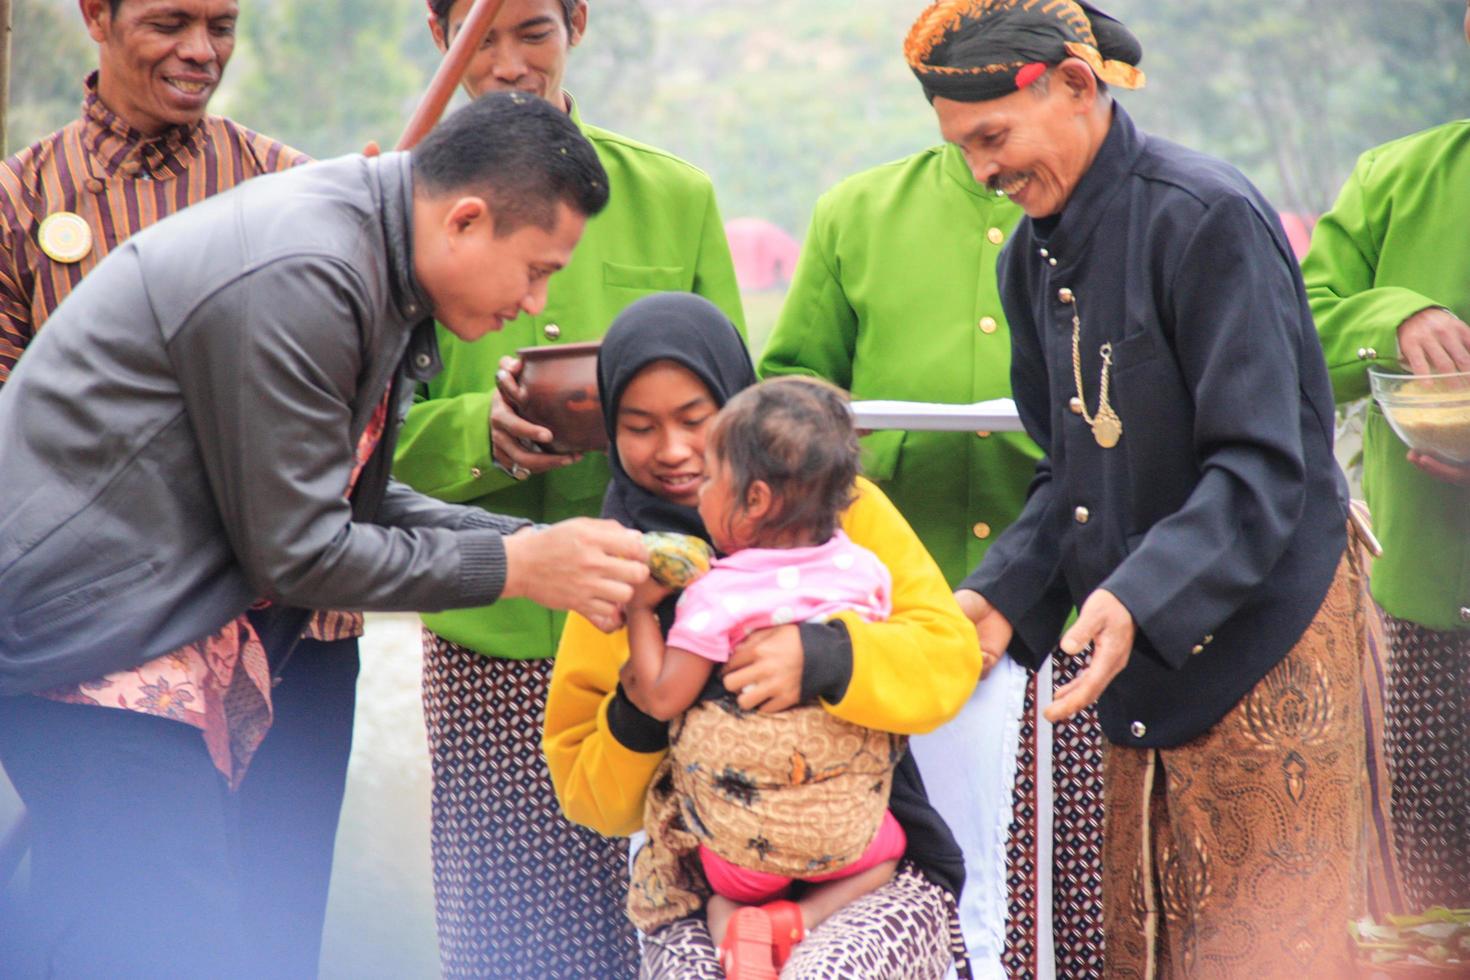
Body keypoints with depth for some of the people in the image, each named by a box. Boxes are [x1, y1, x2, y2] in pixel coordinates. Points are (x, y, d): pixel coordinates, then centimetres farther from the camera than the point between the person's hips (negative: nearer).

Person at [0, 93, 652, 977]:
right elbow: (297, 549, -17)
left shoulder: (362, 255, 11)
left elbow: (351, 501, 15)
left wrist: (537, 542, 5)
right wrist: (515, 566, -11)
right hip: (92, 644, -10)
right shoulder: (296, 281, -21)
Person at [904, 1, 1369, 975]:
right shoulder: (1035, 257, 10)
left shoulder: (1207, 218, -16)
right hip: (1143, 655, 8)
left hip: (1262, 640, -7)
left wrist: (1139, 601, -32)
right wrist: (1002, 598, -1)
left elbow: (1260, 468, -21)